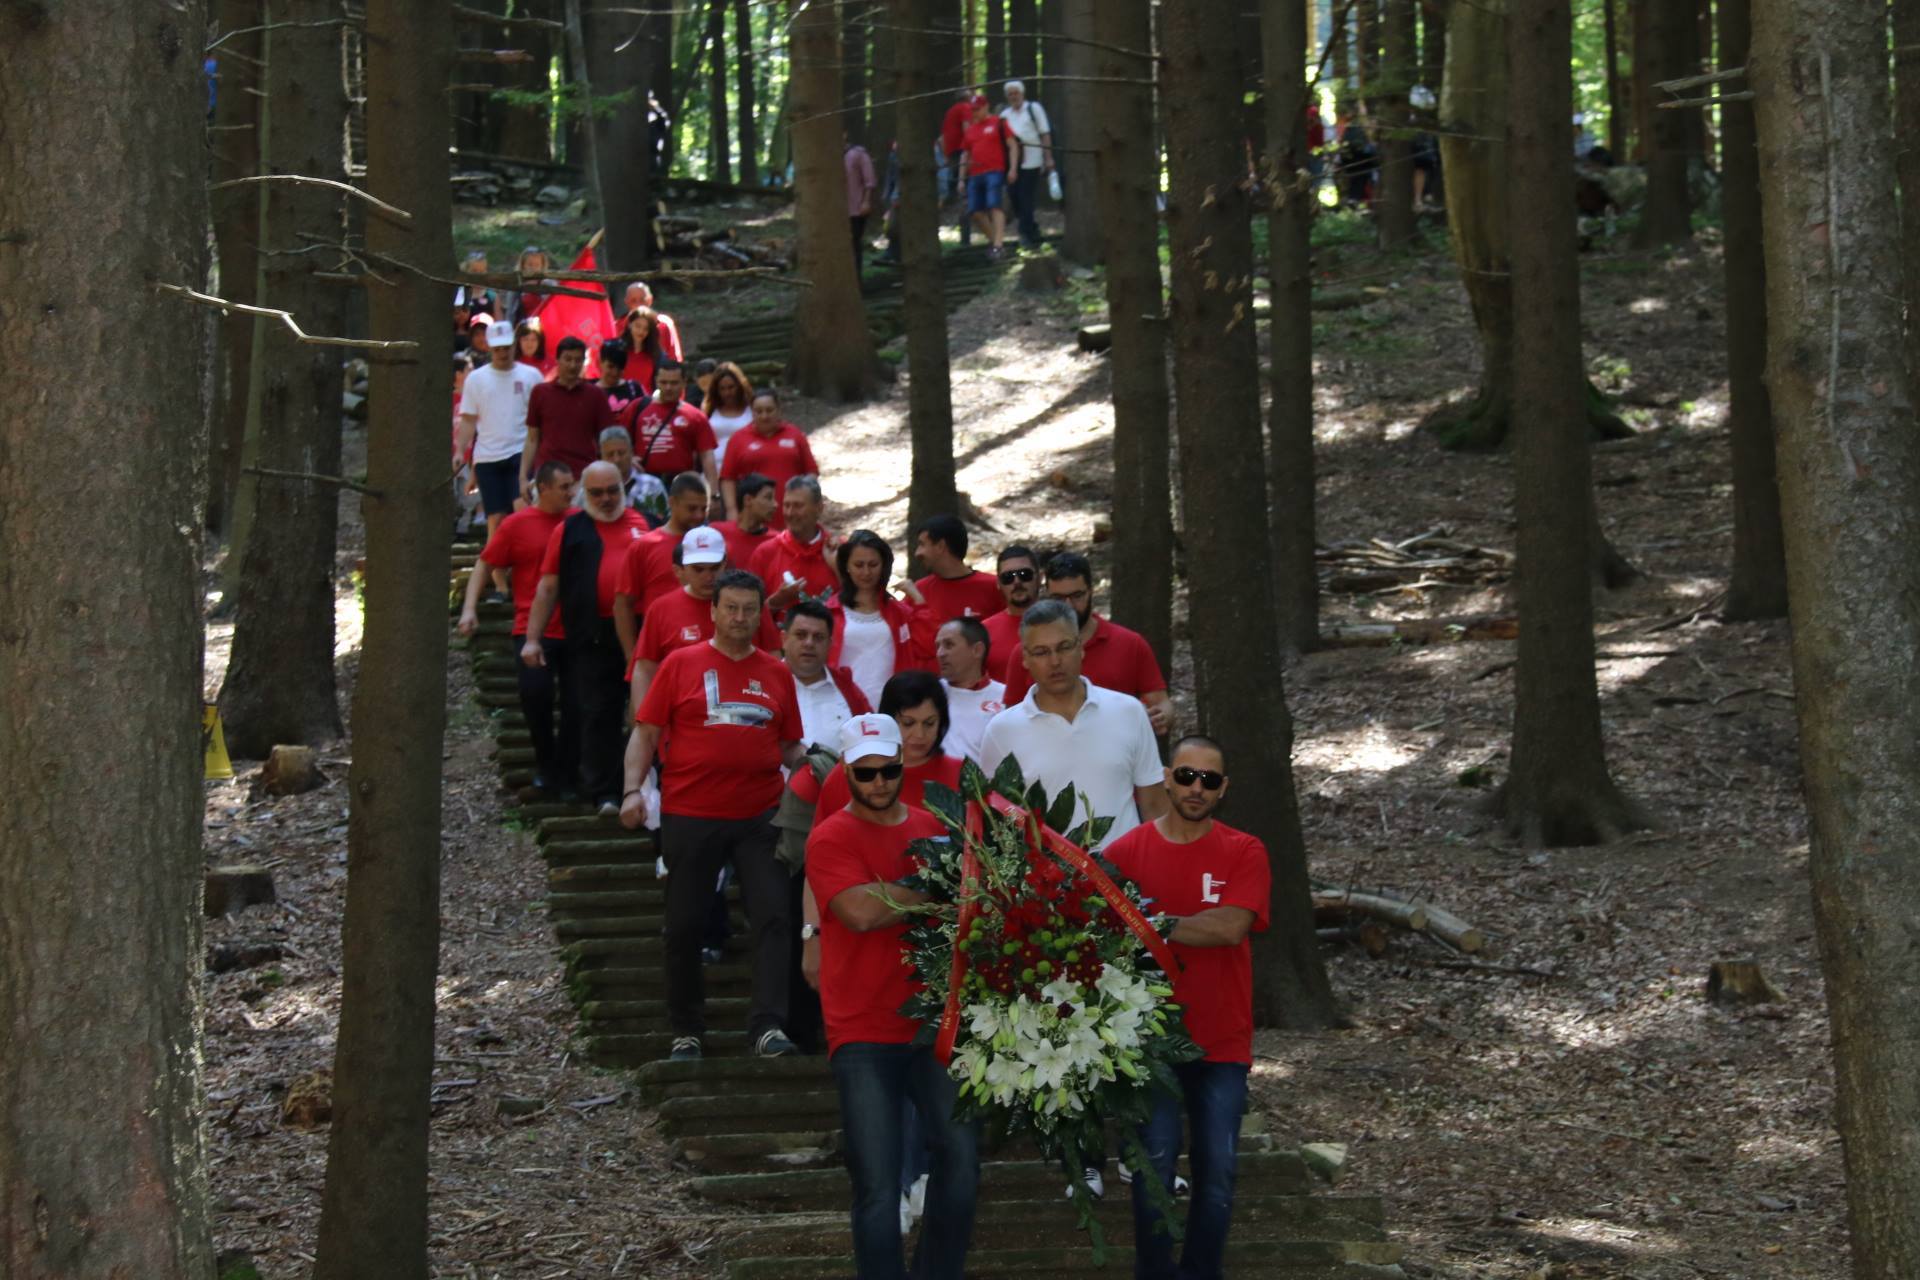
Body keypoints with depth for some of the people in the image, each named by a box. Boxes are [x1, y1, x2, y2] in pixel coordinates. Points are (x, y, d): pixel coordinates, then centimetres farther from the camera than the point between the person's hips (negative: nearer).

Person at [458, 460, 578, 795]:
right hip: (532, 629, -2)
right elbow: (484, 566, 4)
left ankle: (564, 776, 16)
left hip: (576, 629, 3)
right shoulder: (516, 525, 1)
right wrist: (469, 609, -7)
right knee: (535, 692, -17)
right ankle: (545, 764, 6)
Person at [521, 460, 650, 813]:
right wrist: (532, 638, 2)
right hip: (594, 636, -1)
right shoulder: (570, 530, 10)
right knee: (597, 716, 0)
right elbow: (548, 588, 8)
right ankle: (603, 793, 5)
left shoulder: (645, 524, 13)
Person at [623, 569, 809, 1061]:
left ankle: (768, 1026, -12)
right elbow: (646, 733, 2)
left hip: (759, 817, 1)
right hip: (690, 815, -1)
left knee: (774, 918, -10)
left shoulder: (776, 674, 10)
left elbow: (790, 747, 15)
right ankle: (686, 1032, 20)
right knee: (685, 927, 7)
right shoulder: (681, 664, 3)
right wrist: (633, 789, -10)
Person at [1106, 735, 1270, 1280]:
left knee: (1216, 1174, 2)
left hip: (1222, 1045, 1)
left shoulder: (1244, 854, -2)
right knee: (1155, 1168, -3)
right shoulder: (1127, 852, -1)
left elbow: (1230, 927, -16)